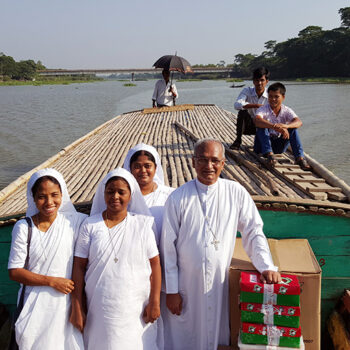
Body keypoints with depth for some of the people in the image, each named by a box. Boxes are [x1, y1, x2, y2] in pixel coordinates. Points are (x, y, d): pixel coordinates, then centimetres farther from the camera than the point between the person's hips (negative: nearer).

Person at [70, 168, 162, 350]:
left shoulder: (143, 224, -2)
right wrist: (77, 308, -3)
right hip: (100, 310, 1)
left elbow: (155, 264, -1)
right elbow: (79, 267, -1)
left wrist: (154, 302, -5)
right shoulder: (90, 225, -1)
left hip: (136, 310, 0)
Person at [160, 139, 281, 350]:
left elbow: (253, 233, 2)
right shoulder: (178, 198, -7)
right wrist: (171, 291, -3)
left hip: (222, 284, 1)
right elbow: (168, 247, -3)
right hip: (187, 285, 0)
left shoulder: (236, 193, -4)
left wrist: (267, 267, -12)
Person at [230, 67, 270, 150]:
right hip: (249, 126, 0)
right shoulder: (247, 91, -12)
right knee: (243, 112, -30)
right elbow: (237, 105, -31)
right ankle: (238, 141, -18)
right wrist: (257, 105, -36)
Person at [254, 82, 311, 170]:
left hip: (279, 146, 2)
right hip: (263, 146, -2)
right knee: (261, 125, -27)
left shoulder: (287, 111, -6)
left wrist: (285, 126, -48)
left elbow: (299, 122, -26)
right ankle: (269, 155, -38)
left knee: (292, 128, -18)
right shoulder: (263, 109, -13)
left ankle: (299, 157, -27)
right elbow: (257, 121, -38)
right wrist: (275, 126, -53)